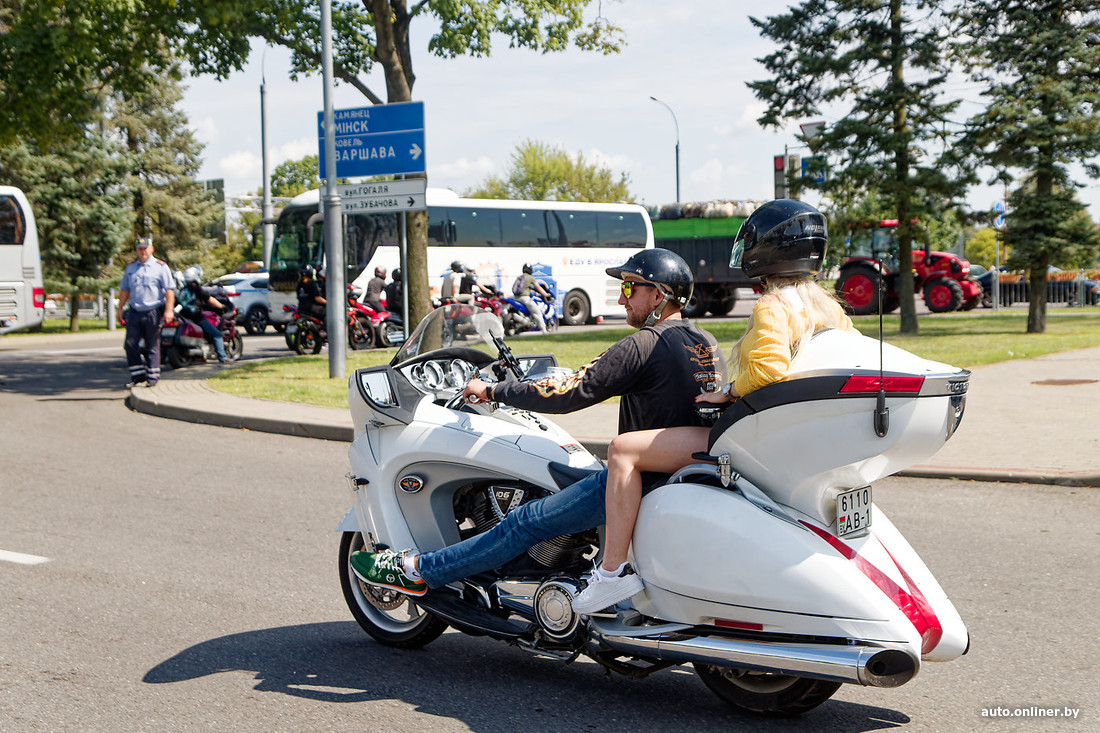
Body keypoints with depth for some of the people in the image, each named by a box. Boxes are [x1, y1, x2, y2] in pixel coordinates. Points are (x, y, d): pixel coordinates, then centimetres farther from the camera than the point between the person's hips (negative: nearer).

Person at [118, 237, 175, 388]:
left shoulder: (161, 267, 0)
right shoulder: (130, 268, 14)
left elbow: (170, 289, -5)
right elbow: (124, 290, 20)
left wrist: (168, 310, -13)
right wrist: (120, 309, 14)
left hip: (153, 312, -4)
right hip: (134, 312, 4)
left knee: (152, 346, 0)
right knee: (130, 344, 0)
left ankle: (152, 377, 7)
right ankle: (137, 375, 10)